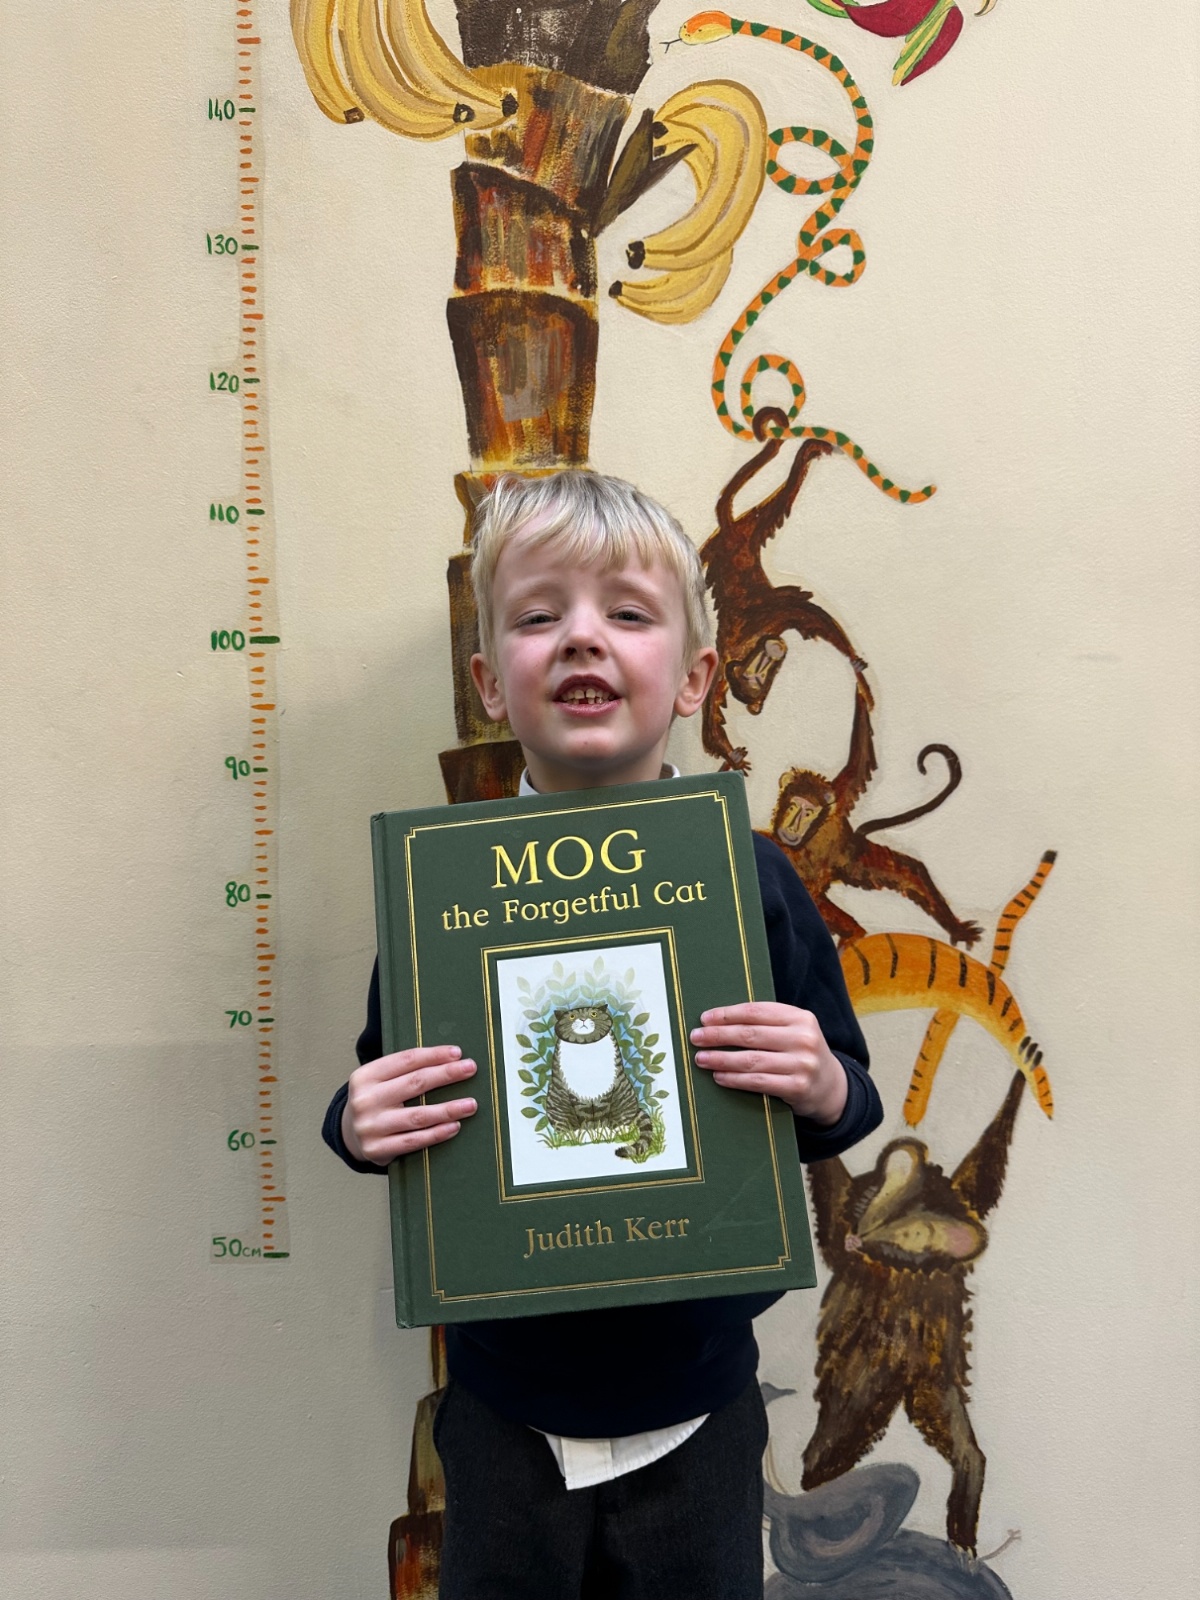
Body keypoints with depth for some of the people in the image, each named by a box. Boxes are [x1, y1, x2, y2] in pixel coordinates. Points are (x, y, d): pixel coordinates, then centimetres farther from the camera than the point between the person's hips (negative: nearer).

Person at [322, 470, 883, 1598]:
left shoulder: (752, 880, -13)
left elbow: (845, 1100, -2)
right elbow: (378, 1088, 0)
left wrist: (827, 1090, -24)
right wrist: (356, 1125, -22)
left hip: (697, 1409, 0)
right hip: (505, 1411, 1)